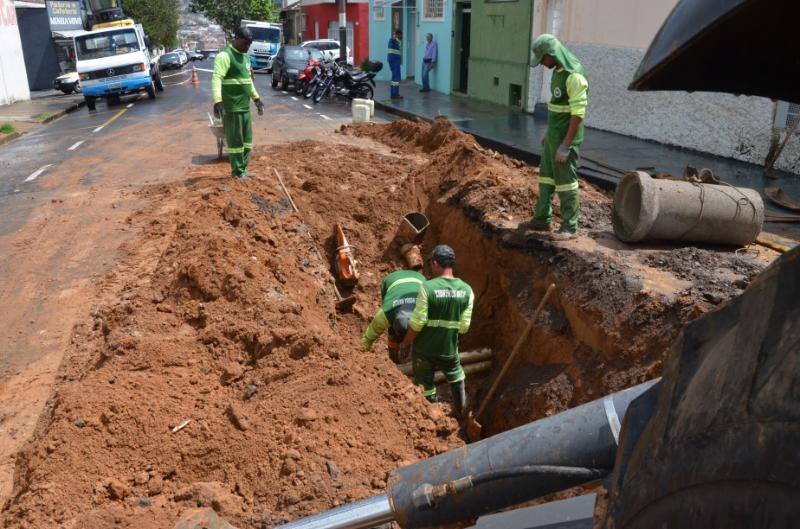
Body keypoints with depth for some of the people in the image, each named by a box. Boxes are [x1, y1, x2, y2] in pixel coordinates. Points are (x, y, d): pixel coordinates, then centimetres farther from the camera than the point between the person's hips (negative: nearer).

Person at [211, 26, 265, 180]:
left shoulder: (245, 56, 15)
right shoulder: (225, 56, -13)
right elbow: (216, 78, -23)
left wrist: (256, 98, 25)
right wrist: (217, 101, -34)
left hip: (245, 107, 9)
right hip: (231, 108, -9)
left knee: (247, 140, 13)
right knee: (235, 141, -2)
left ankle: (243, 168, 24)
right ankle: (238, 172, 6)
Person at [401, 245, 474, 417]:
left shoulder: (427, 287, -20)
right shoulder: (466, 290, -9)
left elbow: (417, 323, -18)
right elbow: (464, 326, -6)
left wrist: (406, 343, -1)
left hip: (424, 349, -4)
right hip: (449, 349, 4)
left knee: (425, 387, 15)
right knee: (456, 378, 30)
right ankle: (461, 411, 47)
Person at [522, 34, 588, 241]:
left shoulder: (574, 76, -22)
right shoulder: (558, 70, 8)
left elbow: (578, 114, -23)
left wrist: (565, 146, -24)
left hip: (566, 139, -10)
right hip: (553, 136, 10)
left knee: (566, 182, -2)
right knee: (546, 178, 15)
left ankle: (570, 227, 8)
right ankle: (541, 220, 26)